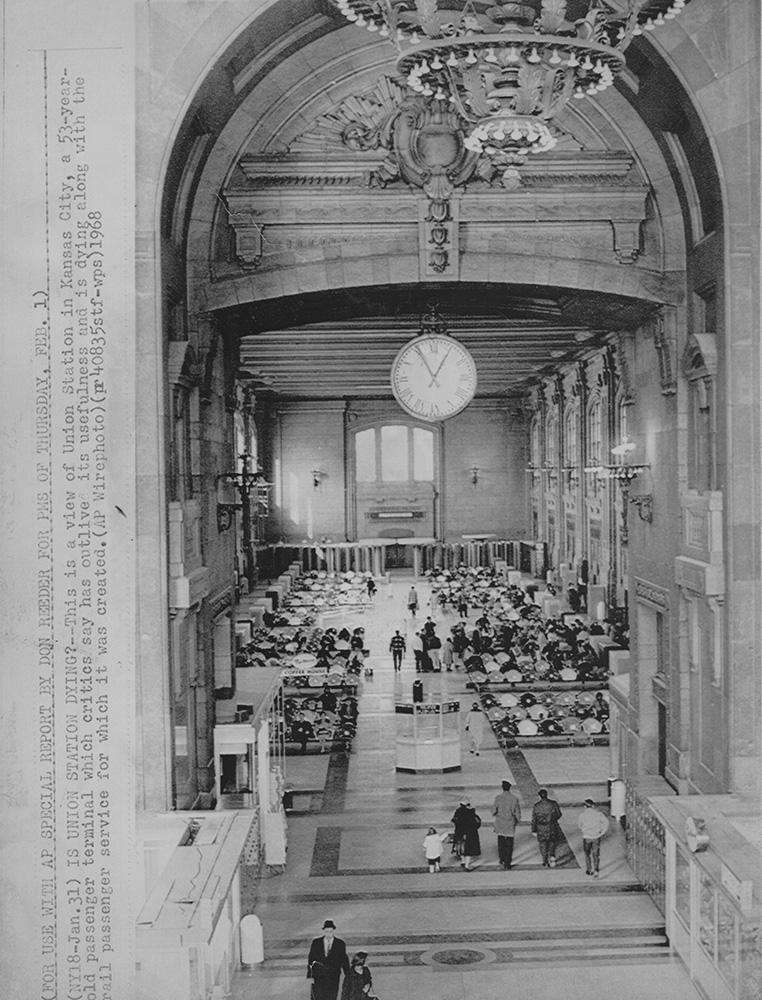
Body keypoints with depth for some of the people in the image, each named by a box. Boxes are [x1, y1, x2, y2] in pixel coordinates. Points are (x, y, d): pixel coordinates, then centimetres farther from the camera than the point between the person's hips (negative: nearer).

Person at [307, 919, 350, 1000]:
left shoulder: (340, 944, 2)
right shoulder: (316, 942, 3)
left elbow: (344, 961, 5)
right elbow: (311, 959, 4)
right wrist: (310, 975, -3)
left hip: (333, 978, 0)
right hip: (318, 978, 0)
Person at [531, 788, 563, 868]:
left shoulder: (536, 806, -10)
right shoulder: (553, 803, -8)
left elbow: (534, 819, -8)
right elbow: (559, 814, 1)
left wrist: (534, 830, 1)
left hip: (541, 829, -1)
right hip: (552, 828, 1)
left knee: (543, 845, 14)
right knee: (552, 843, 21)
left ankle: (545, 862, 18)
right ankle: (552, 856, -3)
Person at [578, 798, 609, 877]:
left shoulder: (583, 814, -10)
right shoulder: (598, 812, -4)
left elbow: (579, 824, 1)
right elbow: (606, 822, -6)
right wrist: (602, 832, 1)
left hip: (586, 836, -1)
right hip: (596, 836, 1)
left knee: (587, 854, 18)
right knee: (596, 854, 8)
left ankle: (589, 870, 28)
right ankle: (596, 870, -5)